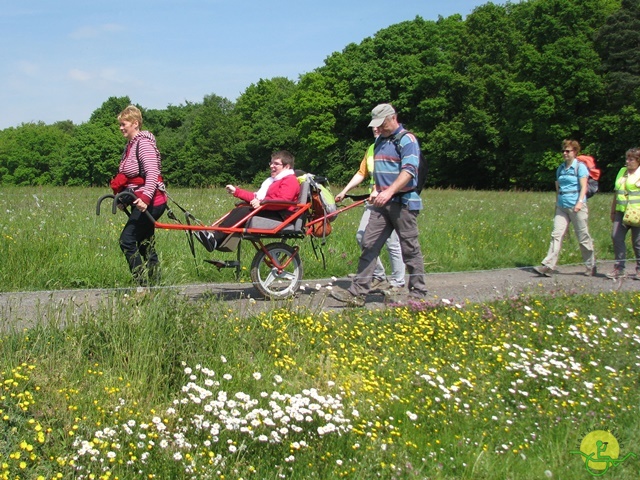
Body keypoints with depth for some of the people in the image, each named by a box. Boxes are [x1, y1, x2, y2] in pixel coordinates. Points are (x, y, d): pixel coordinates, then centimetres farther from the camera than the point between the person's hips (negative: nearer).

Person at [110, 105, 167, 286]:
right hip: (141, 201, 10)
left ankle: (142, 284, -9)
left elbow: (152, 173, -26)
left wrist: (145, 198, -36)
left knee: (127, 240, -13)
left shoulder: (143, 144, -14)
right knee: (146, 244, 13)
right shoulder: (131, 144, 16)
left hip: (149, 203, -10)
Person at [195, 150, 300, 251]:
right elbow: (258, 196, 30)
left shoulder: (290, 180, -3)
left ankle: (216, 238, -34)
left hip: (280, 215, -10)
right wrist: (236, 191, 25)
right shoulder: (274, 181, 31)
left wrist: (262, 203, -29)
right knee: (239, 210, -11)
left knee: (244, 211, -25)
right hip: (270, 212, 10)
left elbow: (283, 201, -21)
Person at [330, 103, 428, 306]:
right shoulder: (380, 141, 16)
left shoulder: (407, 140, -9)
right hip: (382, 203, 7)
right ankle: (357, 293, 0)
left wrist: (389, 192, -33)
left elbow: (408, 171, -22)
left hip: (403, 202, -7)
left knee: (410, 249, 1)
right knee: (369, 245, 0)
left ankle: (418, 295, 12)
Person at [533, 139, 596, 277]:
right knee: (556, 235, -6)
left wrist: (580, 202, -23)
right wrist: (557, 204, 18)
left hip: (576, 206, -5)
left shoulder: (580, 167, -2)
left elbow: (584, 187, -10)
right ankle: (548, 266, -13)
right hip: (562, 207, 5)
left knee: (583, 237, 3)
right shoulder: (560, 168, 15)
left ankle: (591, 266, 19)